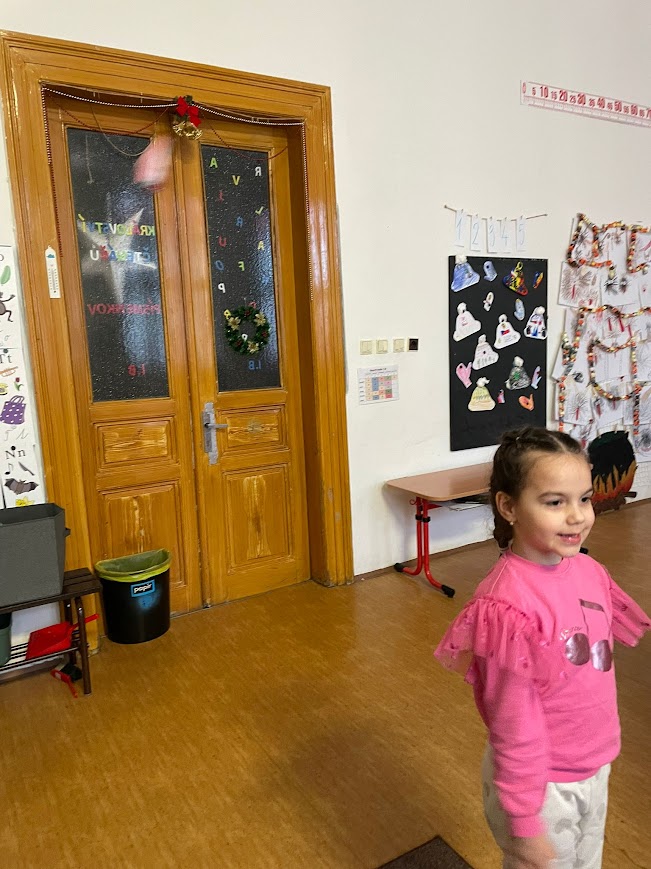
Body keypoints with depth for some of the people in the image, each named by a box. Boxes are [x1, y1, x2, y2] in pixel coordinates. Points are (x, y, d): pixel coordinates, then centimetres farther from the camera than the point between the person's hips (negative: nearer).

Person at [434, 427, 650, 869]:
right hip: (542, 782, -7)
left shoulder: (589, 570, -8)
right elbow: (513, 724, -23)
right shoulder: (509, 604, -31)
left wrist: (600, 753, 14)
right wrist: (523, 821, -14)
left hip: (595, 768, 7)